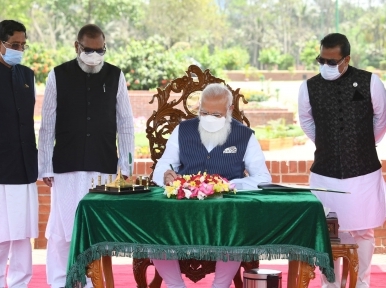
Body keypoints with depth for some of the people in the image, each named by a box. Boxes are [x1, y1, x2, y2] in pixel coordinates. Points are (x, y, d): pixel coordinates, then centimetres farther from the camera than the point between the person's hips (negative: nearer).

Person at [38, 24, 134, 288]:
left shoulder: (116, 76, 3)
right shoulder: (58, 76, 0)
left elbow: (125, 124, 5)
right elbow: (47, 125, 1)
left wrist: (126, 165, 2)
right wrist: (45, 167, -1)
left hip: (104, 166, 1)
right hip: (67, 165, -1)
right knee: (62, 227, 1)